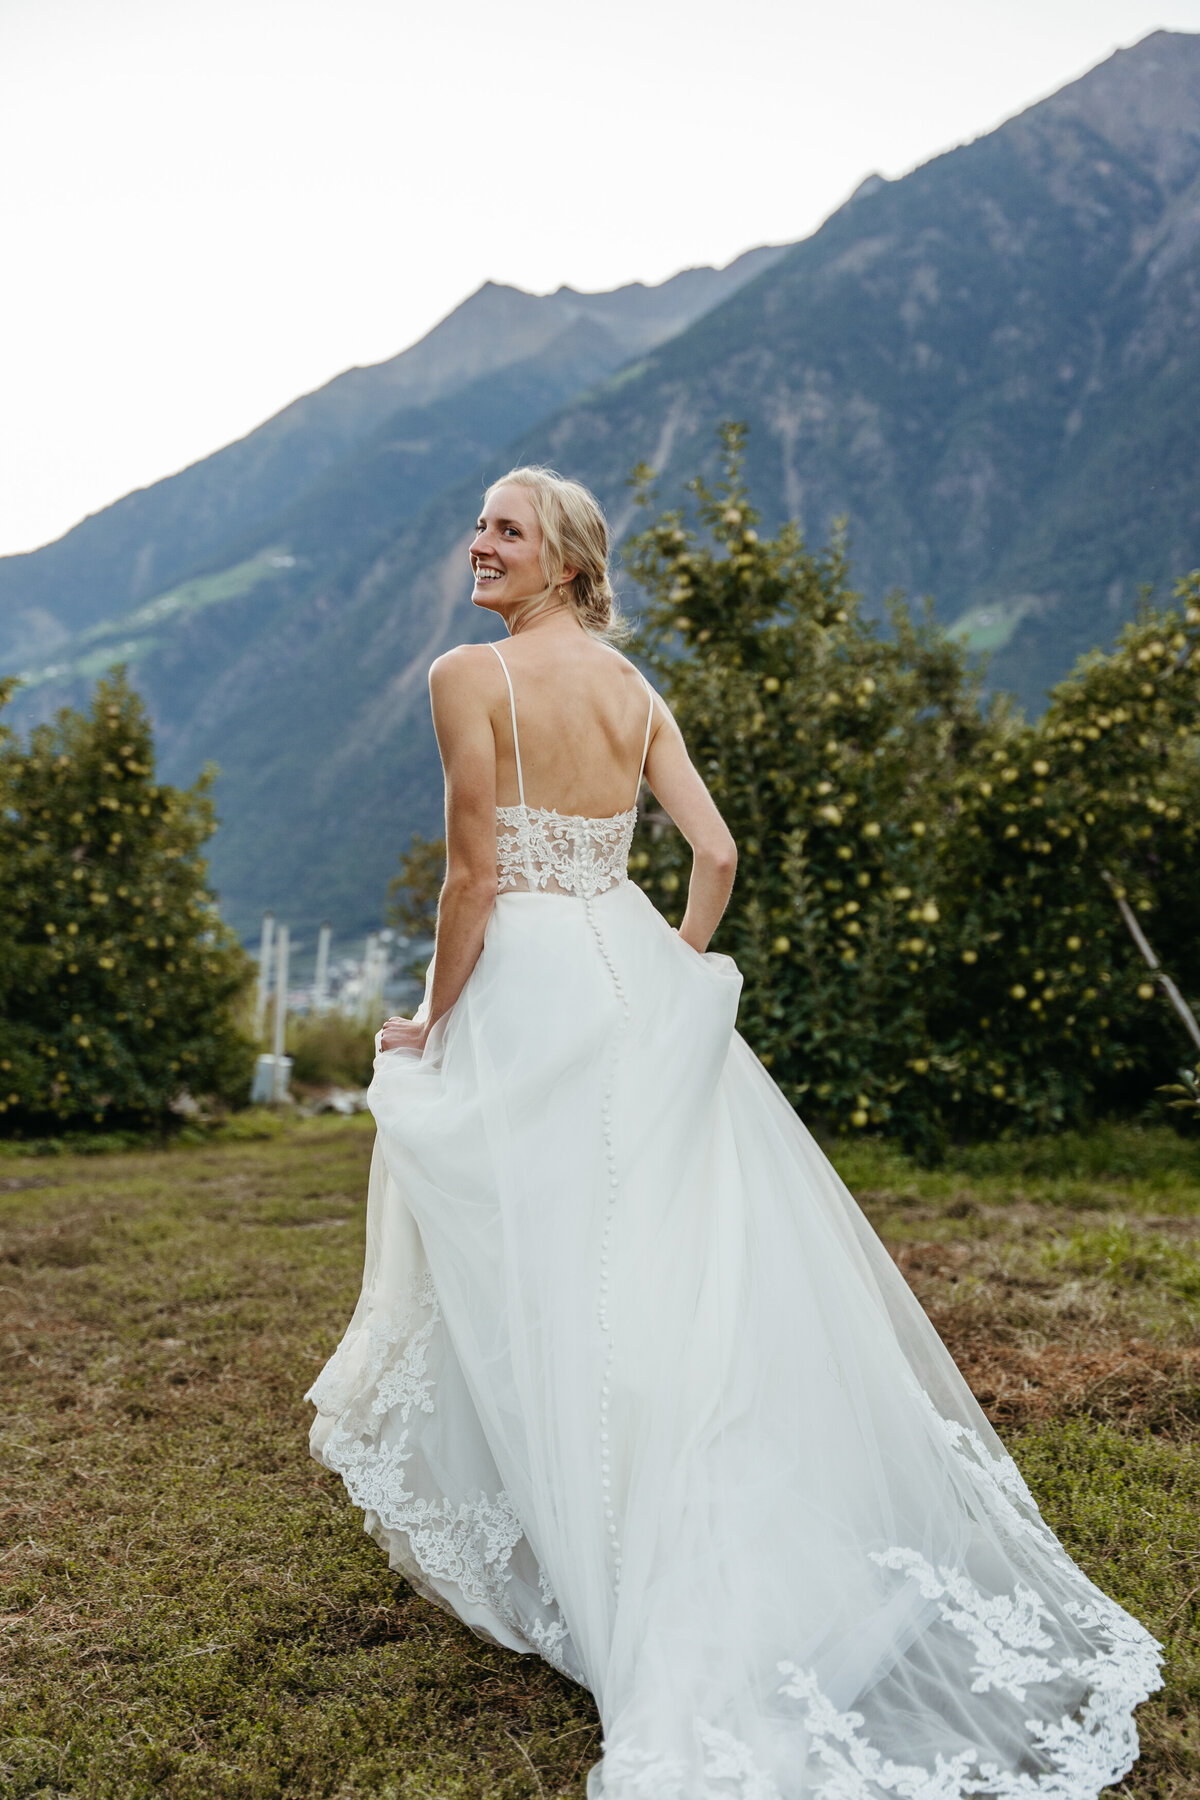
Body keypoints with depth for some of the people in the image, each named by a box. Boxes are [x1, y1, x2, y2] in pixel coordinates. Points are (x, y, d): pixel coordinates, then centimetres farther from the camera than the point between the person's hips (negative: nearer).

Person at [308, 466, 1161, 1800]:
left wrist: (432, 1024, -4)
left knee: (547, 1284, 6)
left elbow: (475, 875, -15)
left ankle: (596, 1583, 19)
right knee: (694, 1260, 14)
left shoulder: (470, 677, -11)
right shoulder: (634, 690, 8)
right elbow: (715, 854, 4)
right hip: (636, 982, 6)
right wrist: (671, 975, 15)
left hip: (527, 998, -6)